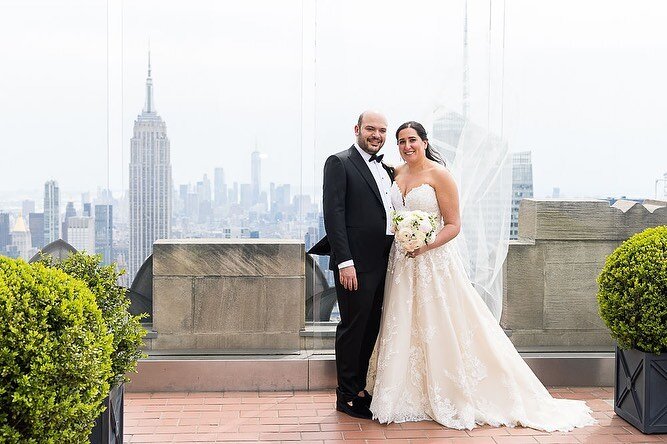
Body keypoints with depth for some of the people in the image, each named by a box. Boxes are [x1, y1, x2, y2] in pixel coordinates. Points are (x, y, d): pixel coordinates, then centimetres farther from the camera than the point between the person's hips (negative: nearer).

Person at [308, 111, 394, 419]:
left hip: (382, 263, 8)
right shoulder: (339, 163, -6)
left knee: (371, 328, 14)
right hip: (356, 262, -8)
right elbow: (333, 214, -13)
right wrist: (344, 262, -20)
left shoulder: (386, 170, 17)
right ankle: (347, 396, 12)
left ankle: (359, 388, 27)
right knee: (352, 327, 0)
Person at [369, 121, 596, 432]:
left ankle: (449, 399, 10)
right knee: (405, 330, 7)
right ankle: (411, 398, 17)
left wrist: (425, 245, -23)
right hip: (402, 261, 6)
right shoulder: (397, 173, 9)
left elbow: (453, 225, -10)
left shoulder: (439, 174, -9)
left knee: (441, 330, -1)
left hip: (434, 260, -6)